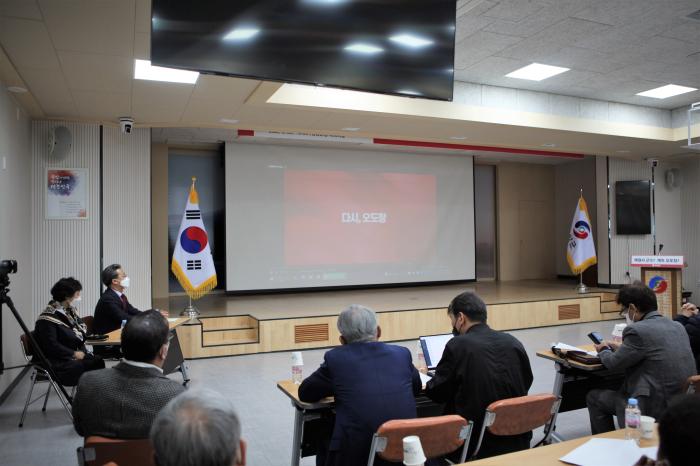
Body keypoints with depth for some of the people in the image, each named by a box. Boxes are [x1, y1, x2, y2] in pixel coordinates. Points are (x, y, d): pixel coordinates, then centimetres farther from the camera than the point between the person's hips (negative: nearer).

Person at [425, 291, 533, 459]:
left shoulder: (457, 345, -13)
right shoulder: (513, 342, 1)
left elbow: (437, 393, -4)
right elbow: (526, 383, 15)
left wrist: (425, 383, 17)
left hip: (479, 442, -5)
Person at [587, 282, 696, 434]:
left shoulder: (637, 330, -18)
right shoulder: (677, 326, 7)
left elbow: (614, 363, -7)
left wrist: (604, 350, 14)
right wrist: (621, 347, 23)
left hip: (657, 409, -9)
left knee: (594, 397, 10)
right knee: (617, 391, 29)